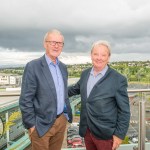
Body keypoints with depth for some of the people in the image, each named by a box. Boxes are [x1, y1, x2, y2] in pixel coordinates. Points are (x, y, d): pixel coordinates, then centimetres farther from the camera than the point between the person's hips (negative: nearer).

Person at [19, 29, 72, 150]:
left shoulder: (63, 67, 7)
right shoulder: (33, 66, -14)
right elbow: (25, 99, -14)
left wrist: (66, 114, 13)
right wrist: (31, 124, -12)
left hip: (62, 121, 6)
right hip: (42, 124, -6)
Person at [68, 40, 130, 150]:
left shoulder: (118, 79, -14)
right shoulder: (85, 74, 2)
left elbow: (124, 111, -10)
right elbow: (76, 89, 21)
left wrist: (119, 134, -10)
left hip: (105, 134, -5)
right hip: (87, 131, 5)